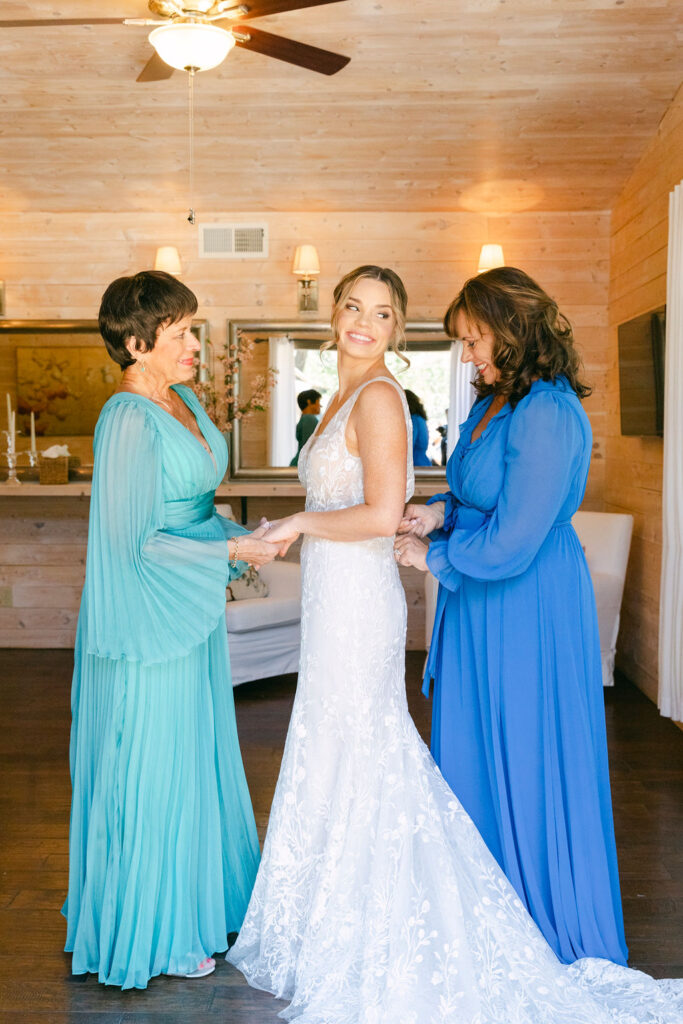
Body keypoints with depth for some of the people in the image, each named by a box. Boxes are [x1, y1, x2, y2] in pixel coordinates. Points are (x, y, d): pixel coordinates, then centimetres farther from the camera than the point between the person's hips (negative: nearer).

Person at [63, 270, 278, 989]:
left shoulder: (184, 402, 7)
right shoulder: (129, 421, -21)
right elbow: (137, 540, -22)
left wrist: (239, 533, 2)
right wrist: (232, 550, -15)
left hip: (191, 611, 9)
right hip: (149, 617, -9)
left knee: (194, 759, 20)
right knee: (153, 772, 6)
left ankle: (193, 898, 39)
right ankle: (151, 933, 26)